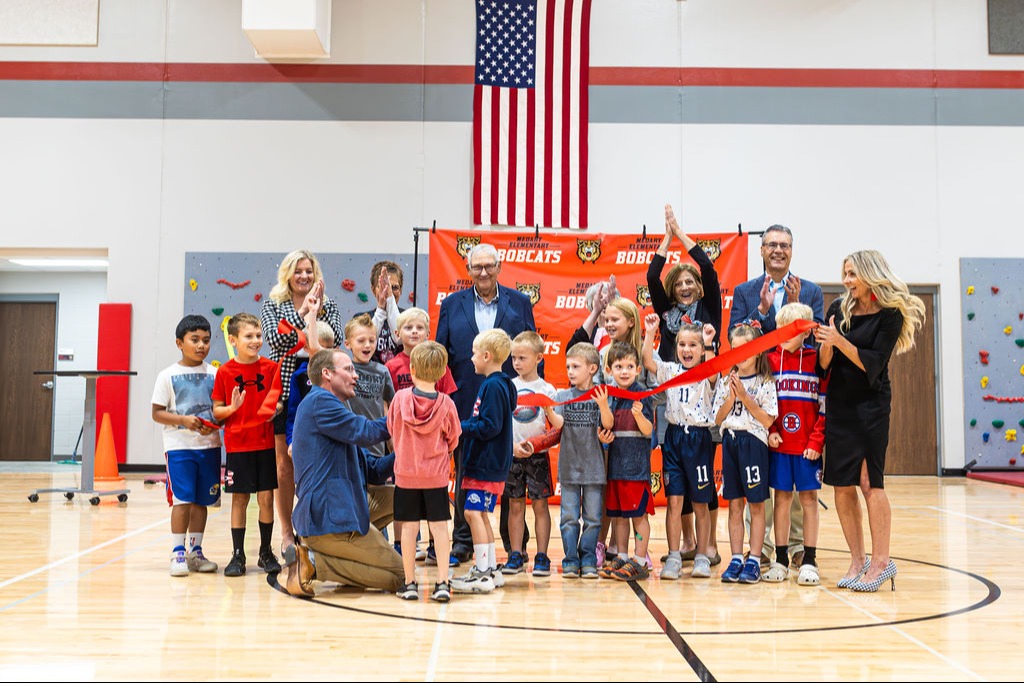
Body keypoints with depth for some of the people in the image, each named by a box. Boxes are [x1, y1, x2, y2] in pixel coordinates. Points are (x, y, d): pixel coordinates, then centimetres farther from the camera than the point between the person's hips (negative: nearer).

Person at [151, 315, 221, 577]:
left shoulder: (214, 374, 6)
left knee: (202, 500, 8)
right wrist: (183, 420, -16)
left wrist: (214, 424, -12)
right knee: (182, 499, -7)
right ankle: (178, 554, 2)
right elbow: (157, 413, -1)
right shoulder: (168, 375, 1)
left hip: (209, 445, 3)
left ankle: (195, 552, 20)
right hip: (179, 445, -3)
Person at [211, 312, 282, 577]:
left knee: (266, 497, 4)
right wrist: (231, 408, -17)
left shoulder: (271, 367, 1)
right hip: (237, 444, -1)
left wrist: (276, 408, -14)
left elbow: (280, 401, 7)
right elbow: (217, 411, 2)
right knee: (239, 498, 4)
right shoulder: (225, 371, -1)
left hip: (265, 443, 1)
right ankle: (238, 555, 13)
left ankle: (266, 552, 19)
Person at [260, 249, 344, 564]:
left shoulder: (327, 305, 11)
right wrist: (302, 311, -15)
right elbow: (275, 339, -10)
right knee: (285, 463, 1)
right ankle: (287, 532, 11)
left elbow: (336, 340, -4)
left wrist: (318, 310, -12)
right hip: (284, 389, -1)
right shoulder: (273, 305, 7)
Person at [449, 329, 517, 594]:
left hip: (488, 464, -11)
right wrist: (465, 425, 8)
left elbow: (490, 426, -21)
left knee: (473, 512, -11)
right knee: (481, 514, 14)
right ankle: (490, 571, 21)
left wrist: (461, 427, -14)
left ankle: (482, 574, -9)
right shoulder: (493, 383, 16)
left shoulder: (494, 386, -16)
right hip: (483, 462, 11)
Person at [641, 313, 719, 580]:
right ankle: (674, 557, 5)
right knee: (674, 500, 0)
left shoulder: (708, 375, -1)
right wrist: (650, 333, -15)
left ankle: (702, 556, 17)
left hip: (699, 438, -2)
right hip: (674, 437, 2)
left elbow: (713, 370, -25)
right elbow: (648, 362, -8)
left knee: (700, 503, 6)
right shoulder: (670, 371, 7)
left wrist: (709, 345, -32)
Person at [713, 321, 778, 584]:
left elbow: (767, 420, -9)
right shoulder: (725, 382, 9)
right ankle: (736, 560, 12)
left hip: (754, 442, -4)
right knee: (734, 504, 7)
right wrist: (730, 399, -8)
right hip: (730, 442, 4)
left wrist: (745, 397, -14)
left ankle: (754, 560, 7)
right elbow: (718, 418, 7)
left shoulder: (765, 383, -3)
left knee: (756, 504, 2)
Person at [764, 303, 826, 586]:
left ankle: (809, 561, 12)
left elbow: (825, 404, -2)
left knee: (808, 498, 4)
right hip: (778, 445, 2)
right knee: (781, 497, 7)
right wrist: (770, 430, -5)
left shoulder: (817, 360, -1)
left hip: (808, 445, -2)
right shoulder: (770, 360, 4)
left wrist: (817, 440, -9)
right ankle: (780, 560, 15)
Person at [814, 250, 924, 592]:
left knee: (869, 481, -8)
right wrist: (825, 345, -15)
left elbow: (873, 364, -13)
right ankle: (857, 561, 13)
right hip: (838, 405, 5)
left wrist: (840, 341, -23)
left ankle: (881, 561, 2)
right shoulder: (839, 309, 7)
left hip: (871, 405, -5)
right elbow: (824, 365, 5)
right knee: (842, 485, 4)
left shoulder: (891, 314, -6)